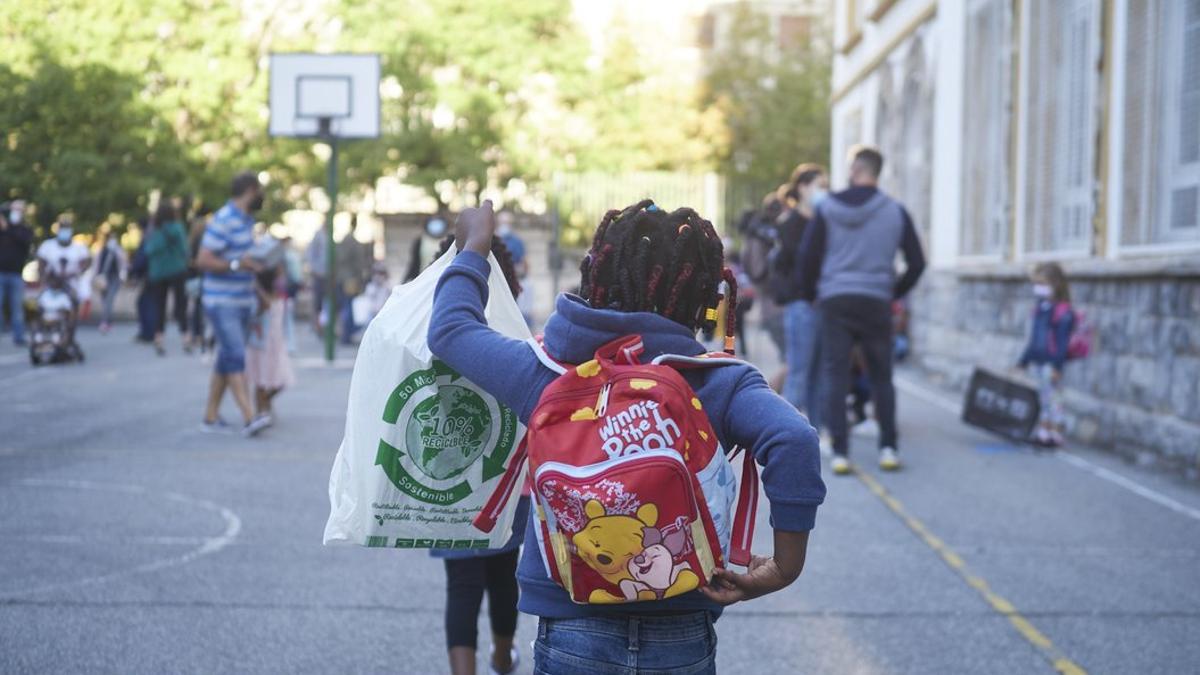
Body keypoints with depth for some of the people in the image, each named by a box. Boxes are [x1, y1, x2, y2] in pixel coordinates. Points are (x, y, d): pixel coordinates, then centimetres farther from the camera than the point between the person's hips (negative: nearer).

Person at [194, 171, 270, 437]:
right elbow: (203, 260, -20)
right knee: (236, 357, -14)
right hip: (222, 302, -9)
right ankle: (249, 417, -20)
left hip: (242, 302, 9)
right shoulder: (223, 221, -15)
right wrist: (236, 264, -26)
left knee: (227, 359, 11)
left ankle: (211, 416, 17)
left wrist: (256, 263, 10)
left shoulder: (246, 221, 15)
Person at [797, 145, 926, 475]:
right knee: (881, 377, 12)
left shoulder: (827, 208, -1)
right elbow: (917, 262, 5)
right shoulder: (895, 211, 3)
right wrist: (896, 293, 19)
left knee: (835, 377, 2)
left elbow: (808, 256, -1)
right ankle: (888, 448, 8)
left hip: (835, 302, -1)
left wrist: (808, 295, 14)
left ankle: (840, 452, -4)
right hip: (877, 303, 1)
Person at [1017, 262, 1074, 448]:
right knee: (1043, 399, 13)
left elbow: (1062, 342, -18)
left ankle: (1055, 435, 3)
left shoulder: (1063, 313, -13)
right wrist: (1023, 361, 19)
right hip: (1037, 362, 8)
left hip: (1051, 363, -8)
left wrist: (1057, 365, -23)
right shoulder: (1039, 309, 12)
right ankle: (1043, 433, 19)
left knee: (1053, 399, -2)